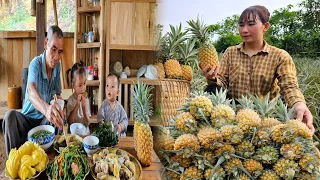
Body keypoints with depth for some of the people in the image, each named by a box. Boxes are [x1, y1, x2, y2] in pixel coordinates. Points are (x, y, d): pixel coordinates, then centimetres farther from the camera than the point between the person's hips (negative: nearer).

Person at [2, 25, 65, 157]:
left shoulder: (57, 65, -2)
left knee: (61, 115, -28)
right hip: (29, 119, -4)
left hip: (46, 120, 4)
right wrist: (46, 108, -64)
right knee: (10, 115, -34)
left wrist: (58, 99, -16)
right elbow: (31, 92, -41)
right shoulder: (36, 64, -19)